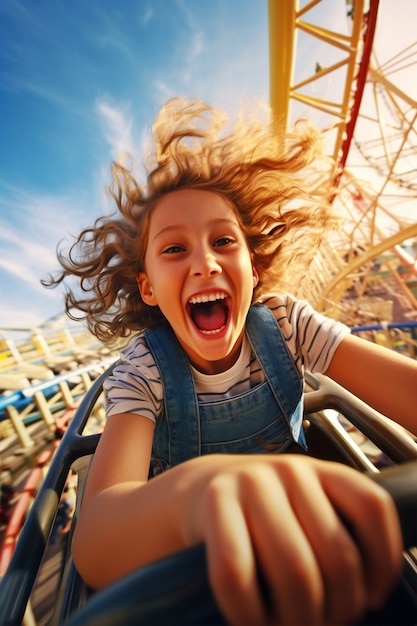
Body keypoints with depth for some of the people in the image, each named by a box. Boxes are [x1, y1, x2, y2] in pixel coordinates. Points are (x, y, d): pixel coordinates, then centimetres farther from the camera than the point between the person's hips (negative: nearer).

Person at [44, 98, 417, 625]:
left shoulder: (284, 323, -16)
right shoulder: (144, 369, -22)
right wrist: (193, 489, -53)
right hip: (191, 554, 0)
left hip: (299, 529, 2)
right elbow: (92, 547, -32)